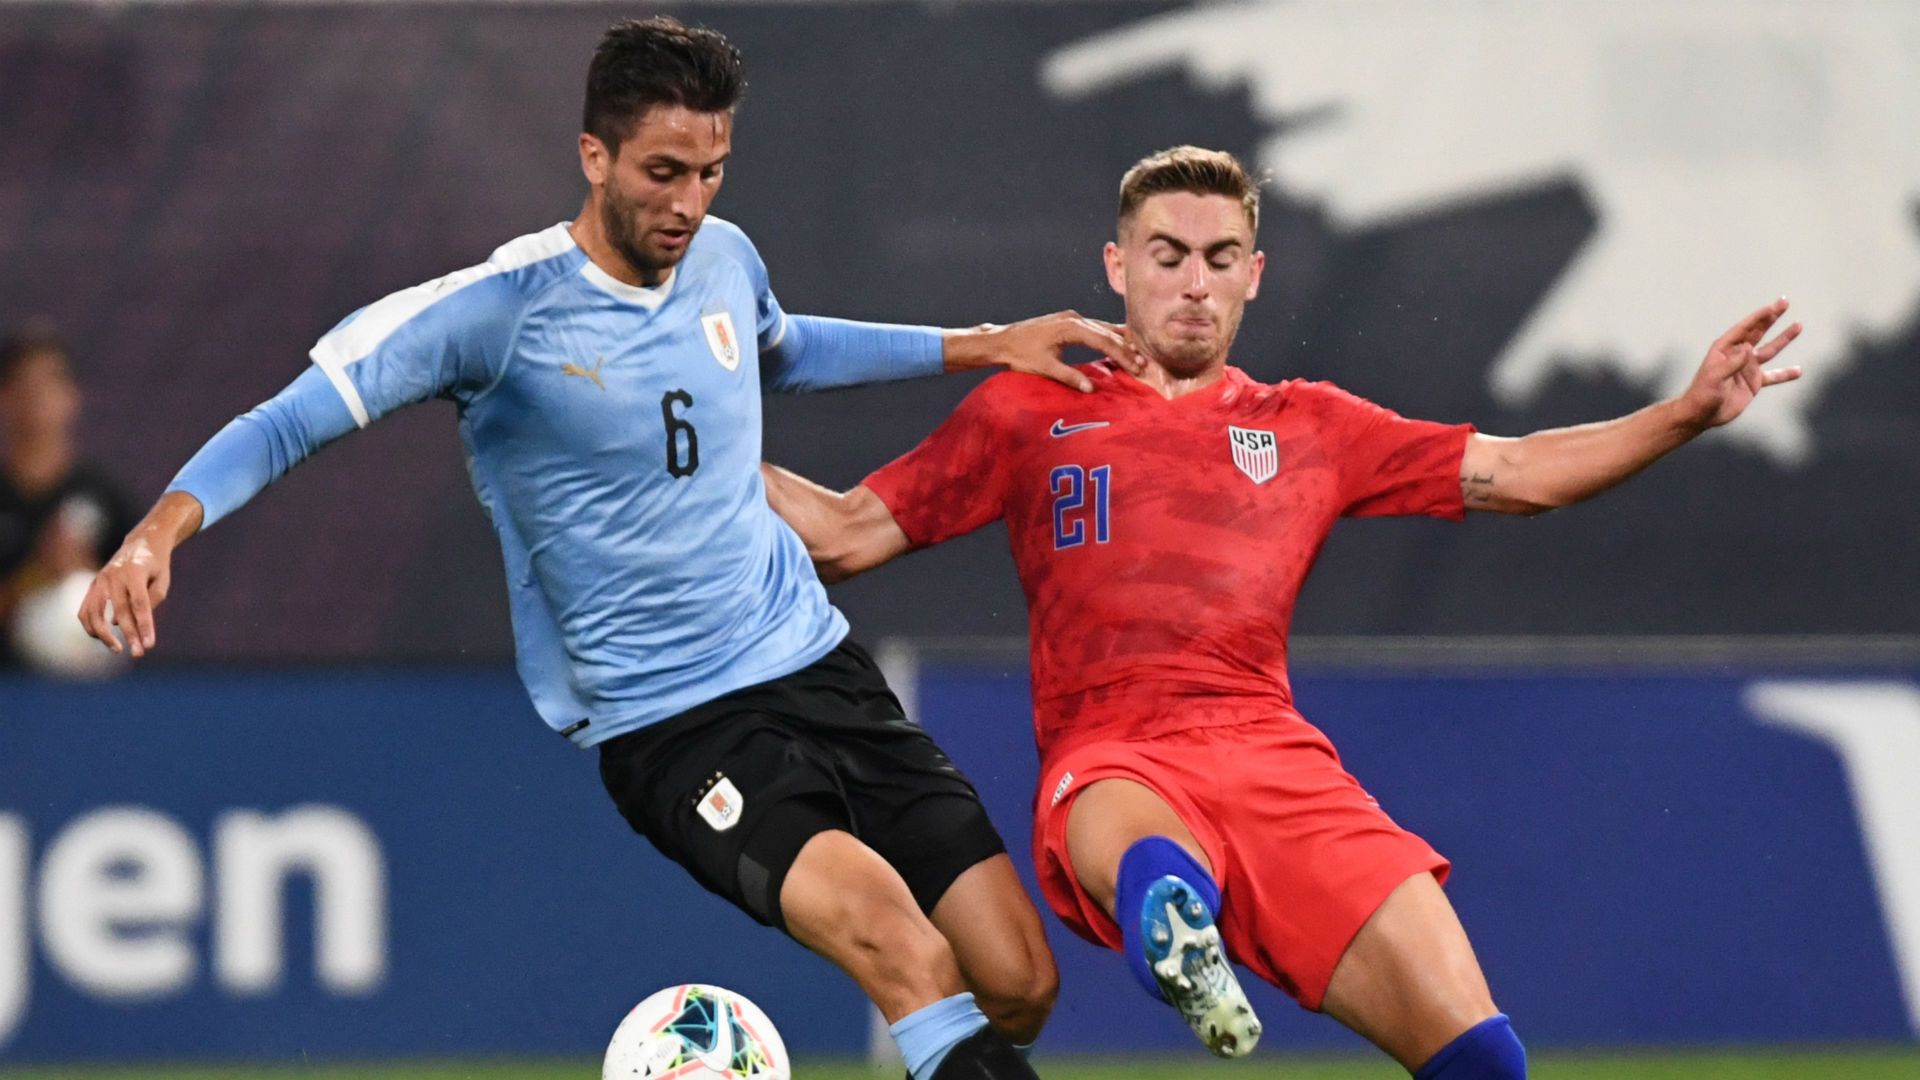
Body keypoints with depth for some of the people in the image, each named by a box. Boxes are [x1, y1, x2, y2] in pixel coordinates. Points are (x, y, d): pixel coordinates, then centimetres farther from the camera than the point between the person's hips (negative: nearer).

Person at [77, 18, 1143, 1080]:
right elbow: (288, 423, -13)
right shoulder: (497, 310, -12)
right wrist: (159, 532, -30)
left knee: (1019, 987, -3)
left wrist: (983, 346, 31)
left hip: (817, 666, 6)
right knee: (915, 965, -29)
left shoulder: (724, 260, 7)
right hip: (671, 733, -6)